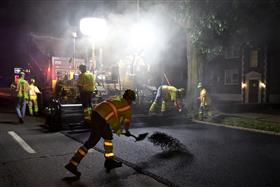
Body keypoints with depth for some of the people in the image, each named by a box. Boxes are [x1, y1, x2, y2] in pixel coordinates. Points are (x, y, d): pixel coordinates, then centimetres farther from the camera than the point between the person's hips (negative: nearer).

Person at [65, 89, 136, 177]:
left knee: (108, 136, 20)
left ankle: (109, 161, 24)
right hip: (101, 119, -9)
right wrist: (127, 131, 40)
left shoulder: (117, 99, 28)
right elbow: (127, 121, 21)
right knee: (91, 142, 0)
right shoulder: (127, 106, 8)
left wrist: (117, 128, 44)